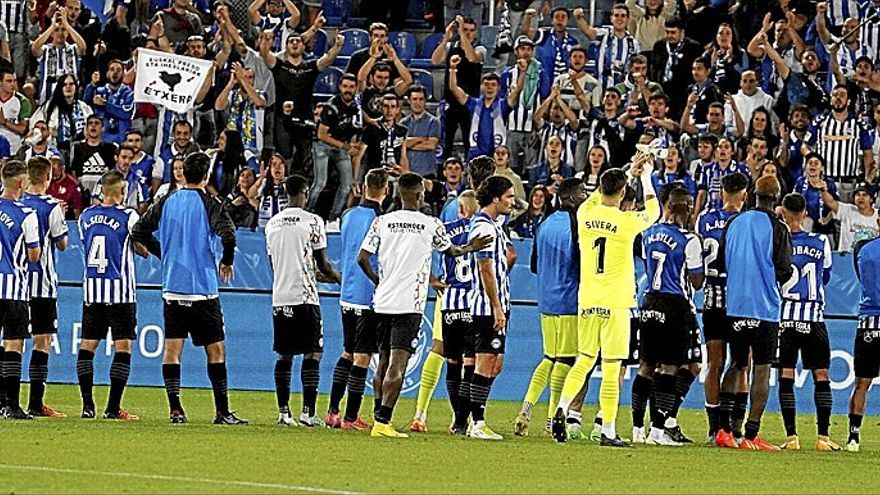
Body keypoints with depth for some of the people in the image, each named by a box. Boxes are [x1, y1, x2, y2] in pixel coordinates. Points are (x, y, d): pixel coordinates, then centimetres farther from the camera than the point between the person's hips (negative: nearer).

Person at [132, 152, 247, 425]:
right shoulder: (208, 203, -7)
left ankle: (175, 410, -1)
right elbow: (228, 235, -20)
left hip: (172, 288, 4)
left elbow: (139, 232, 9)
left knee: (172, 349, 5)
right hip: (203, 289, -4)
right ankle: (222, 411, 3)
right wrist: (226, 262, -1)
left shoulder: (167, 202, 6)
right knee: (216, 350, 3)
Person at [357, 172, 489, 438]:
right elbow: (451, 251, 16)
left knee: (385, 361, 17)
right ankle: (382, 421, -18)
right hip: (410, 304, -4)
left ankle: (381, 416, 24)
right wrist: (470, 248, 37)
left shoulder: (382, 222, 3)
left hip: (383, 300, 4)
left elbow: (362, 258, 1)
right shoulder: (431, 225, -3)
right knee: (397, 364, -9)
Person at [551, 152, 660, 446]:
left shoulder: (585, 215, 0)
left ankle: (562, 409, 0)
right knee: (611, 370, -1)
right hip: (615, 303, -4)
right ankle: (608, 432, 1)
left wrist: (627, 172, 30)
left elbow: (598, 196, 24)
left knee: (584, 360, 18)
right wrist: (645, 179, 22)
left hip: (587, 301, 4)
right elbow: (653, 212, 9)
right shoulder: (626, 222, -12)